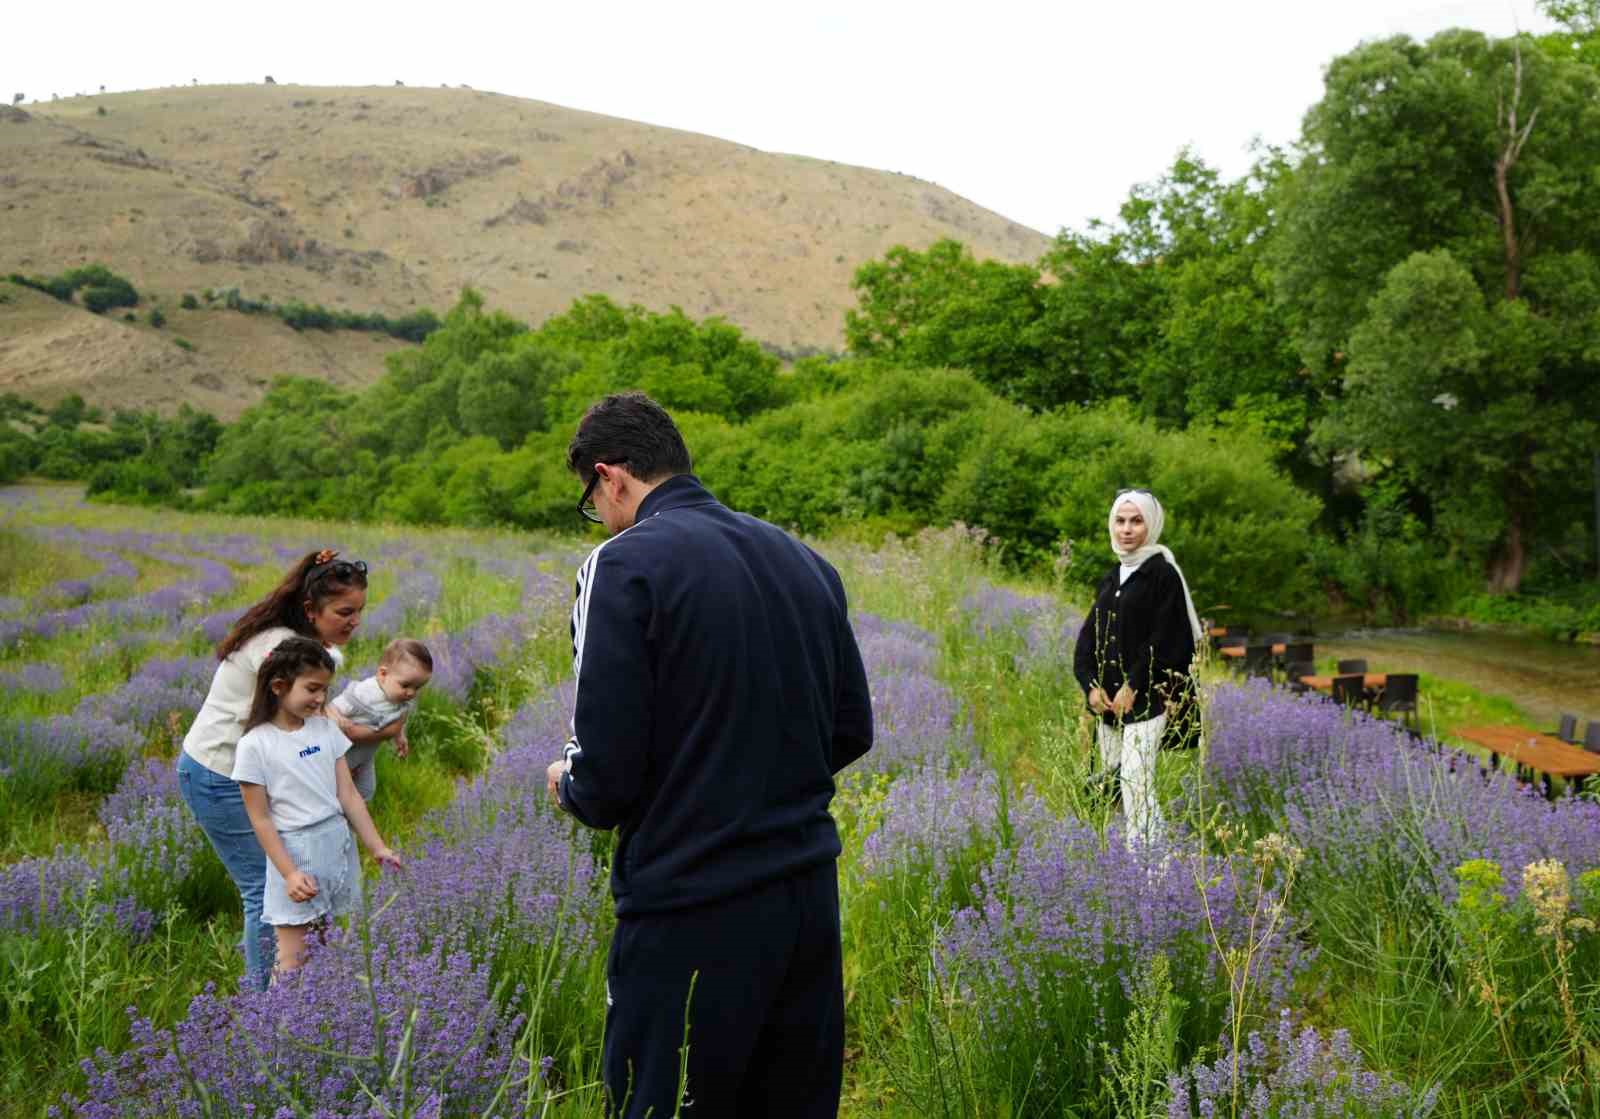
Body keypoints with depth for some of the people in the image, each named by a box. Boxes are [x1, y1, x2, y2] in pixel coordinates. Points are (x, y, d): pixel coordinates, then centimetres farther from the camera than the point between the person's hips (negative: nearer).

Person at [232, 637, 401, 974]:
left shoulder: (327, 729, 4)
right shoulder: (255, 745, -10)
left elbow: (349, 795, 6)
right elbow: (260, 819, -9)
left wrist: (378, 848, 2)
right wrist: (289, 873, -14)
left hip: (339, 845, 5)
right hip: (294, 852, -5)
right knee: (294, 964, -3)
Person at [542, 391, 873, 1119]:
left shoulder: (624, 565, -12)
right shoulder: (805, 561, 7)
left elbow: (605, 778, -15)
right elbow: (852, 730, 13)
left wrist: (568, 786, 6)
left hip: (691, 920, -6)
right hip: (809, 894, 7)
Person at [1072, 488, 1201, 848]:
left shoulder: (1163, 573, -7)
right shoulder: (1110, 580, 14)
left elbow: (1165, 639, -14)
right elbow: (1088, 636, 10)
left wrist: (1133, 687, -16)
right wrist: (1091, 685, -4)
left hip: (1145, 700, -7)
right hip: (1108, 699, 7)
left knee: (1136, 782, -14)